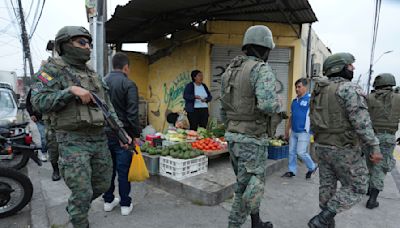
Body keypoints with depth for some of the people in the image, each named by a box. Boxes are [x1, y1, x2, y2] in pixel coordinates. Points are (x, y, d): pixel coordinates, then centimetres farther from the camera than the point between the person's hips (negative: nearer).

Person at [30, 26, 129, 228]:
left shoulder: (93, 75, 16)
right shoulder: (54, 69, -2)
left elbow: (108, 108, 14)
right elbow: (39, 101, -14)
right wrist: (71, 90, -23)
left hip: (100, 139, 7)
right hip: (73, 141, -6)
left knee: (103, 184, 16)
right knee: (83, 192, -4)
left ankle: (74, 207, 41)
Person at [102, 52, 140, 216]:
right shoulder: (128, 84, -12)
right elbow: (133, 114, -16)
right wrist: (136, 134, -7)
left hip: (104, 133, 6)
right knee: (123, 170, 4)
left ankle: (108, 200, 29)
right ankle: (125, 204, 15)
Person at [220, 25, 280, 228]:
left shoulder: (230, 71, 11)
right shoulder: (262, 69, -13)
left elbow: (224, 110, 14)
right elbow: (267, 104, -29)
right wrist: (277, 106, -4)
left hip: (233, 137, 8)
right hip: (252, 139, -8)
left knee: (250, 184, 22)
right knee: (247, 190, 4)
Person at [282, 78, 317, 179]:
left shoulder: (310, 99, -10)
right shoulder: (294, 101, 12)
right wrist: (287, 130, 20)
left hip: (304, 132, -7)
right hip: (294, 132, 7)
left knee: (301, 152, -6)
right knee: (291, 152, 9)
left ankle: (312, 167, 20)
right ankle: (292, 171, 22)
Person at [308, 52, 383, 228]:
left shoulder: (320, 91, 8)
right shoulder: (349, 88, -16)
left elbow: (314, 120, 14)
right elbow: (361, 121, -23)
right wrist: (375, 147, -18)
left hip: (323, 146, 7)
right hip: (344, 149, -7)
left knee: (327, 186, 15)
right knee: (356, 189, 7)